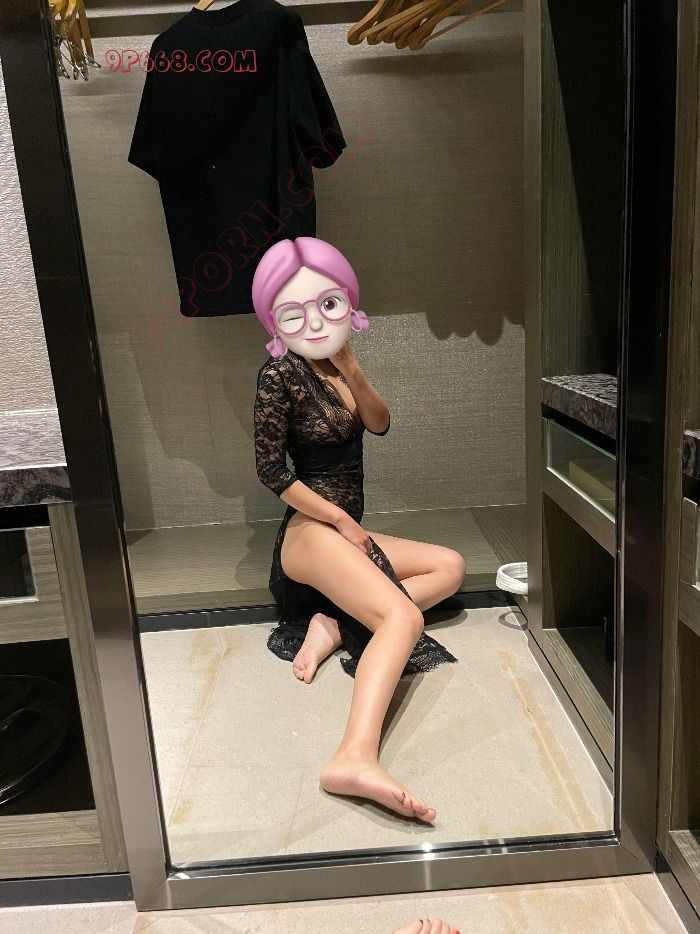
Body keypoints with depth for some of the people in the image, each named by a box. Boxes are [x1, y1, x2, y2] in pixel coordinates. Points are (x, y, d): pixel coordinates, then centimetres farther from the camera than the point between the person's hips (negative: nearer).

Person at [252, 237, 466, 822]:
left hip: (345, 532, 9)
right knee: (404, 618, -26)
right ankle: (356, 758, -44)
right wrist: (345, 523, -12)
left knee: (450, 566, 8)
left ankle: (333, 625, -9)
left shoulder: (332, 365, 10)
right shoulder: (281, 373, -13)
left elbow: (380, 423, 4)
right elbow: (271, 469, -15)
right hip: (310, 530, -9)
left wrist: (351, 369, -12)